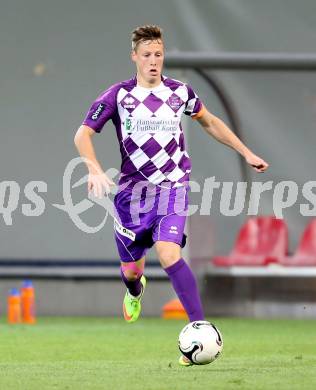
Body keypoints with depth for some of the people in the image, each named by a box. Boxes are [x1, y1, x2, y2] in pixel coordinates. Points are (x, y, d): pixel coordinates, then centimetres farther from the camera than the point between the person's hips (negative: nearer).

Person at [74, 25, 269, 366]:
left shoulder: (180, 92, 2)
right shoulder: (118, 96, -4)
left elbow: (209, 122, 20)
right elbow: (83, 135, -4)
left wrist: (246, 153, 20)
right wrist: (95, 170, -22)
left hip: (173, 187, -1)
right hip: (132, 189, 1)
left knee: (168, 254, -25)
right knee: (130, 268, 12)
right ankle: (135, 292, 52)